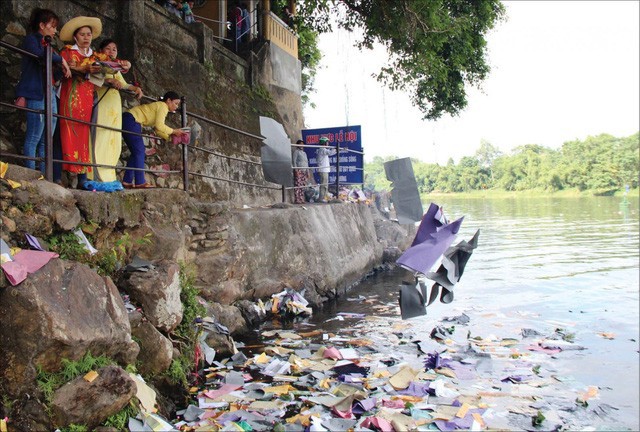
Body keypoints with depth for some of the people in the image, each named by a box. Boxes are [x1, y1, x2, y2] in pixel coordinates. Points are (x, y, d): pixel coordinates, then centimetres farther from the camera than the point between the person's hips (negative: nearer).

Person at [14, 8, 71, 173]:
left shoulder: (47, 45, 24)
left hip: (50, 95, 8)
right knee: (33, 139, -8)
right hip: (36, 95, -8)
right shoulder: (31, 39, 1)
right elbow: (39, 54, -23)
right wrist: (61, 60, -12)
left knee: (46, 140, 4)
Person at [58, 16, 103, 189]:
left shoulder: (93, 56, 22)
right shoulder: (68, 51, 9)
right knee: (71, 133, -12)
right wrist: (84, 70, -21)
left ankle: (82, 178, -4)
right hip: (72, 96, -4)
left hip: (87, 99, 4)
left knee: (84, 136, -1)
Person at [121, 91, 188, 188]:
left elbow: (158, 129, 15)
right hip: (131, 121, -10)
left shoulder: (158, 106, 22)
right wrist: (174, 131, -9)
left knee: (136, 152, 11)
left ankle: (127, 182, 10)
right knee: (139, 151, -7)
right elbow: (159, 126, -19)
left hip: (128, 121, 10)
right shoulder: (163, 106, -7)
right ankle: (140, 182, -8)